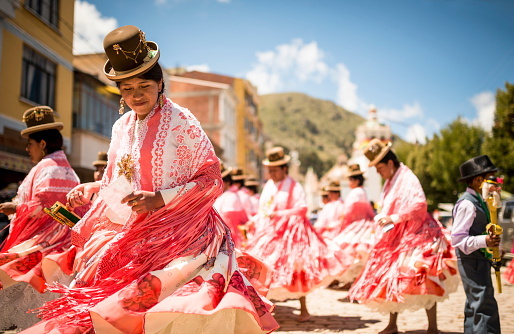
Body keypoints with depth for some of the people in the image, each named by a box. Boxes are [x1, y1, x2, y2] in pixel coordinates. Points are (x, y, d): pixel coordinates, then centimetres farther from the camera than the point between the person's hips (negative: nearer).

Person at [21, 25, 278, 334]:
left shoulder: (181, 121, -4)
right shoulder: (122, 127, 13)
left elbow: (212, 180, -6)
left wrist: (160, 200, -15)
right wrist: (86, 191, 5)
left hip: (176, 232, -5)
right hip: (127, 236, 6)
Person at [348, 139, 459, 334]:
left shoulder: (407, 178, -15)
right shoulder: (391, 181, 12)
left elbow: (420, 204, -28)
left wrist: (393, 218, -24)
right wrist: (383, 218, 0)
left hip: (416, 236, -9)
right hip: (396, 237, 9)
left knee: (424, 281, -6)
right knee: (391, 280, 11)